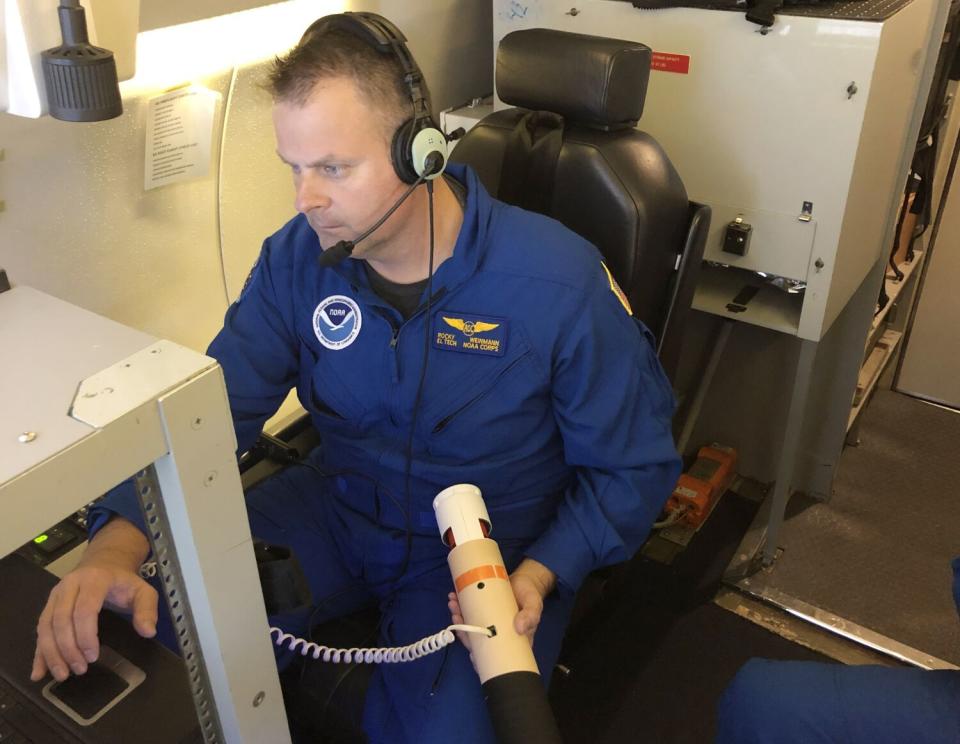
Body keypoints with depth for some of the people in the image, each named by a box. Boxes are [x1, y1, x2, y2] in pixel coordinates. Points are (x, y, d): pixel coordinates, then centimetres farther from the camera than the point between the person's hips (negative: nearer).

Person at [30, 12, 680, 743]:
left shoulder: (559, 281, -21)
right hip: (335, 512, 4)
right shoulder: (296, 259, -10)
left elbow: (634, 464, -10)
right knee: (159, 623, -12)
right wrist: (118, 542, -26)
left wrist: (539, 574, -25)